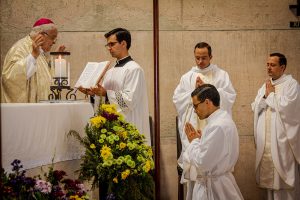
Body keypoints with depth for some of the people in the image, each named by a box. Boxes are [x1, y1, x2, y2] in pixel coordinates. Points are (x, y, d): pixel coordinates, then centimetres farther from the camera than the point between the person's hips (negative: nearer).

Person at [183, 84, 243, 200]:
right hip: (220, 180, 9)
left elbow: (202, 162, -23)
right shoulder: (224, 119, 9)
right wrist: (197, 140, 4)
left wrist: (194, 141, -8)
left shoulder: (217, 126, -23)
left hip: (212, 187, -9)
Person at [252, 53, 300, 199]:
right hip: (265, 140, 6)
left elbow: (286, 106, -18)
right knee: (269, 175, 9)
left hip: (281, 139, -6)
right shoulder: (265, 86, 16)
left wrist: (271, 94, -5)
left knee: (284, 178, -4)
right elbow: (255, 108, 12)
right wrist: (265, 96, -4)